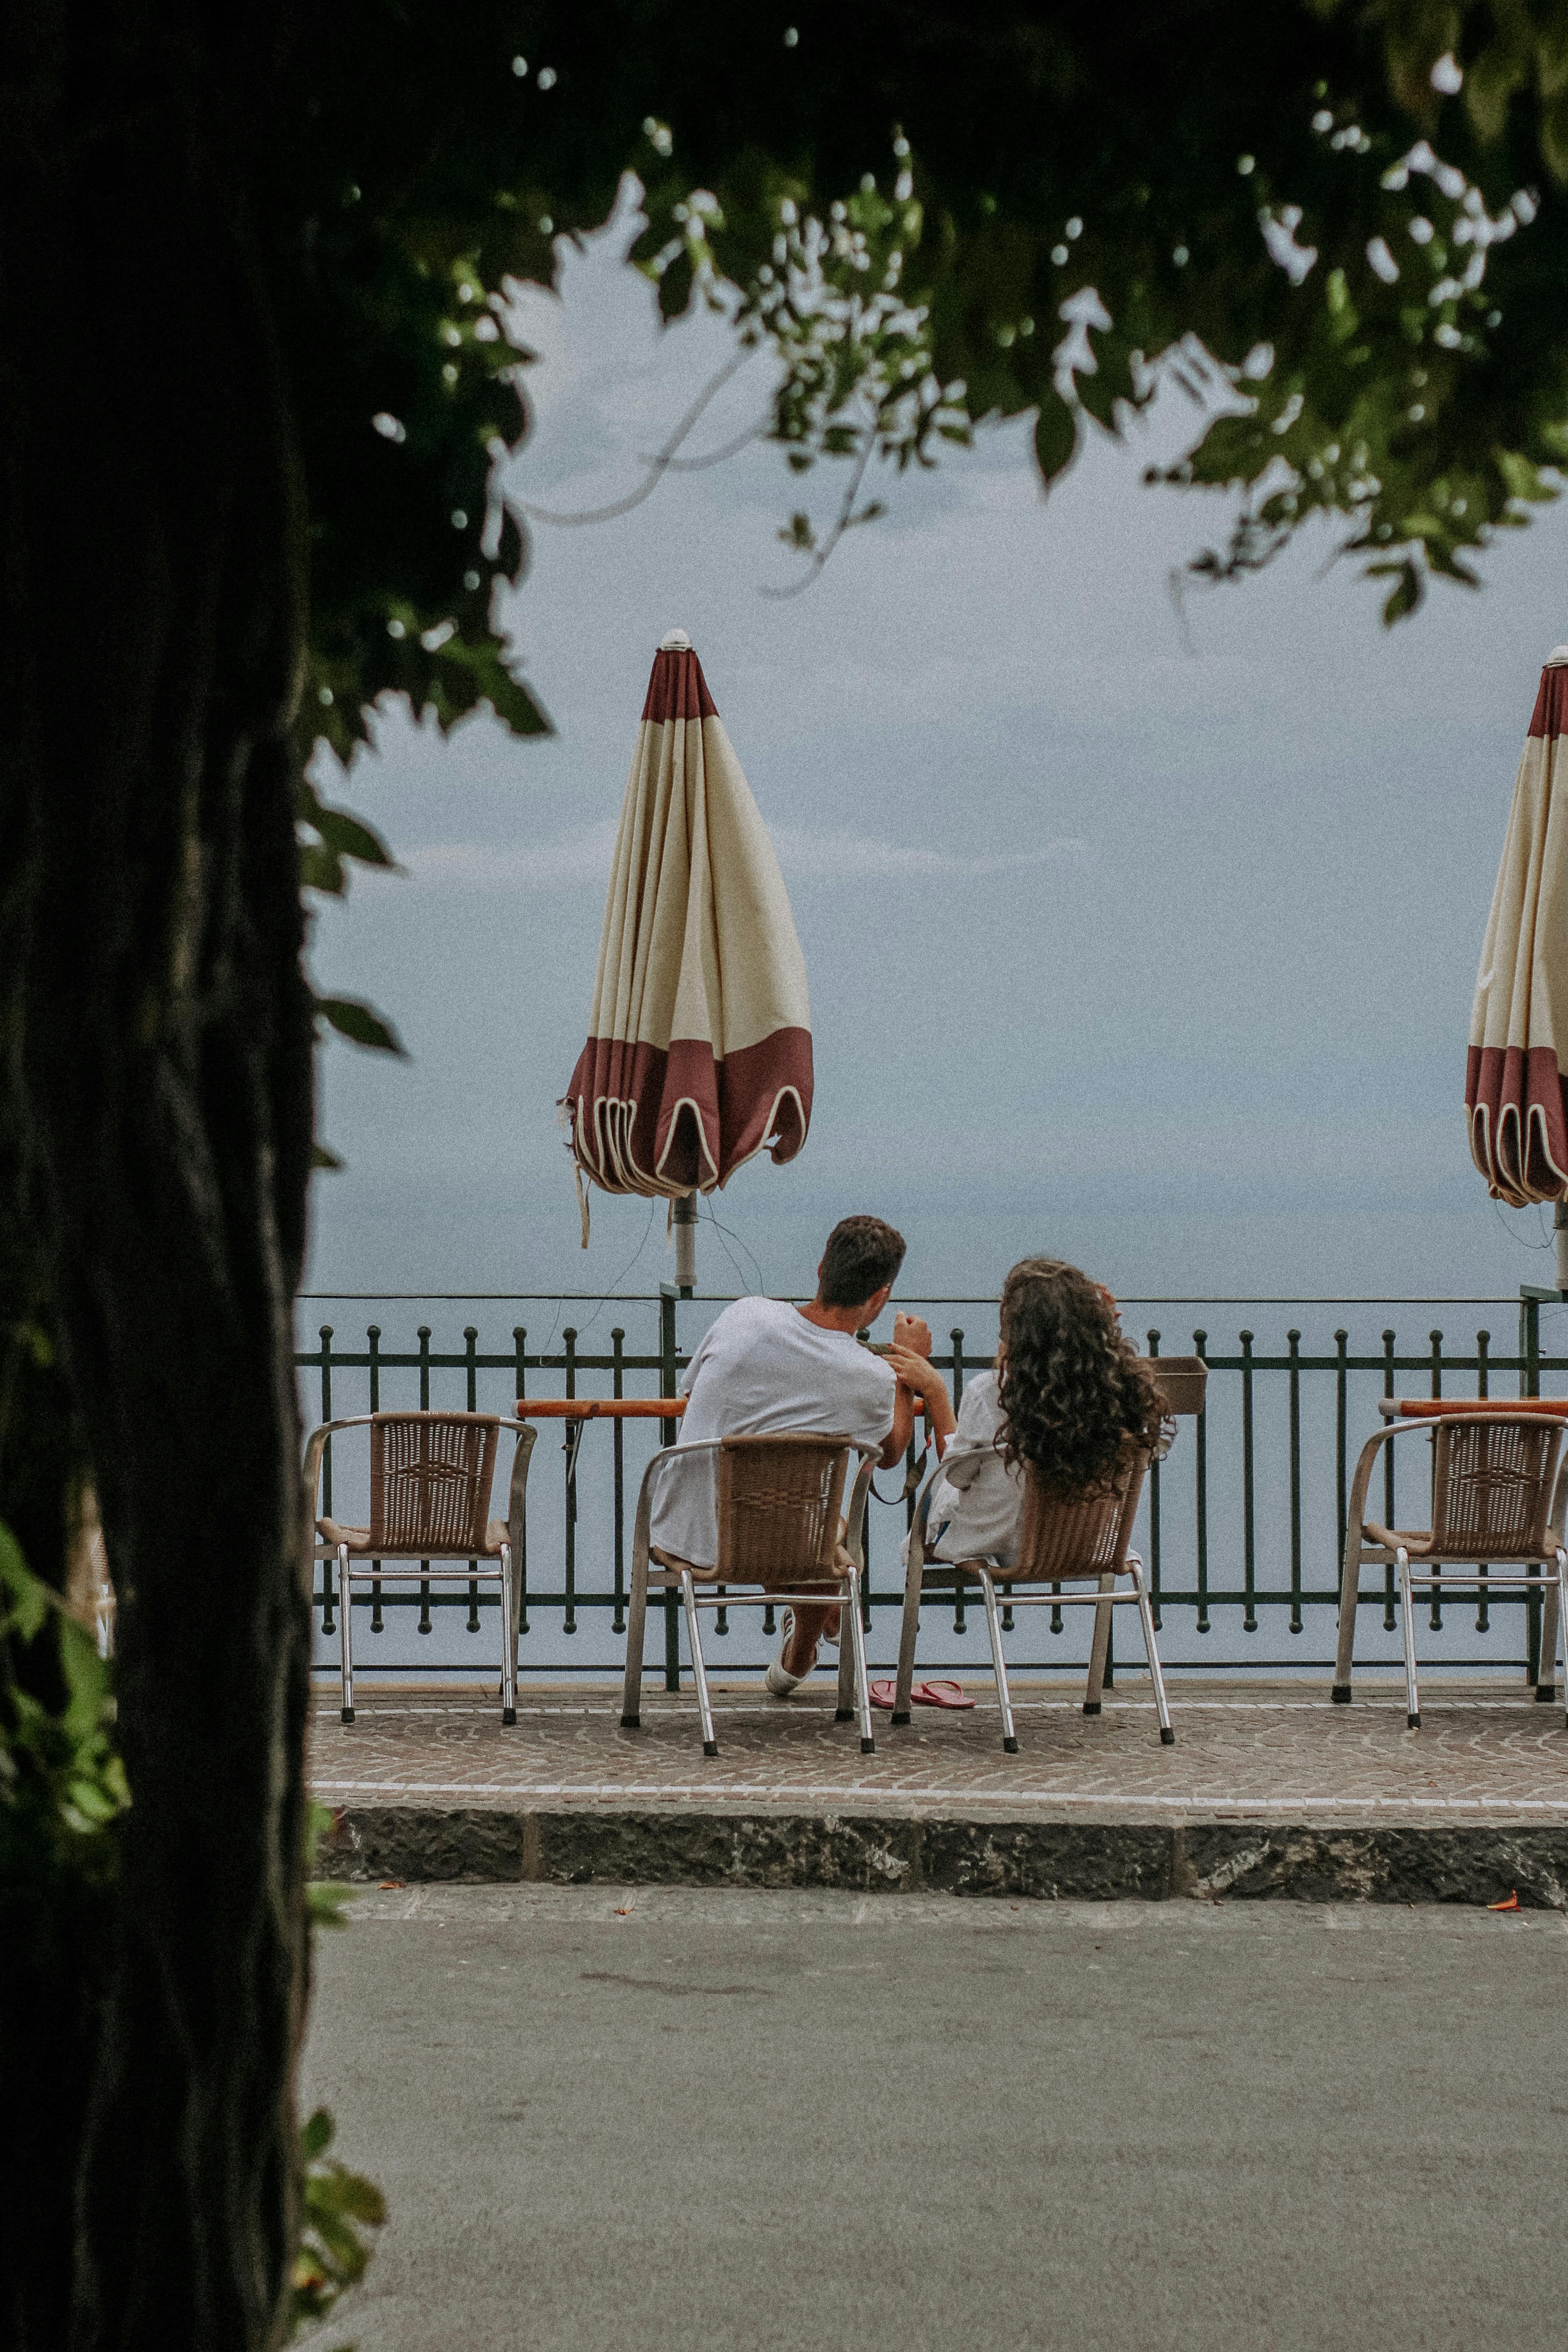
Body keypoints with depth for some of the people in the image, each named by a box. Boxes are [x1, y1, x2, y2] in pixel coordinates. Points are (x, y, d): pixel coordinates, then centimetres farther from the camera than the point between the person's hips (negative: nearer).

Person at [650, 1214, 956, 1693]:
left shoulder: (743, 1316, -12)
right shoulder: (872, 1380, -18)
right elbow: (890, 1454, 6)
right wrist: (913, 1369, 18)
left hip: (672, 1536, 3)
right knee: (834, 1527, 35)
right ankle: (795, 1663, 57)